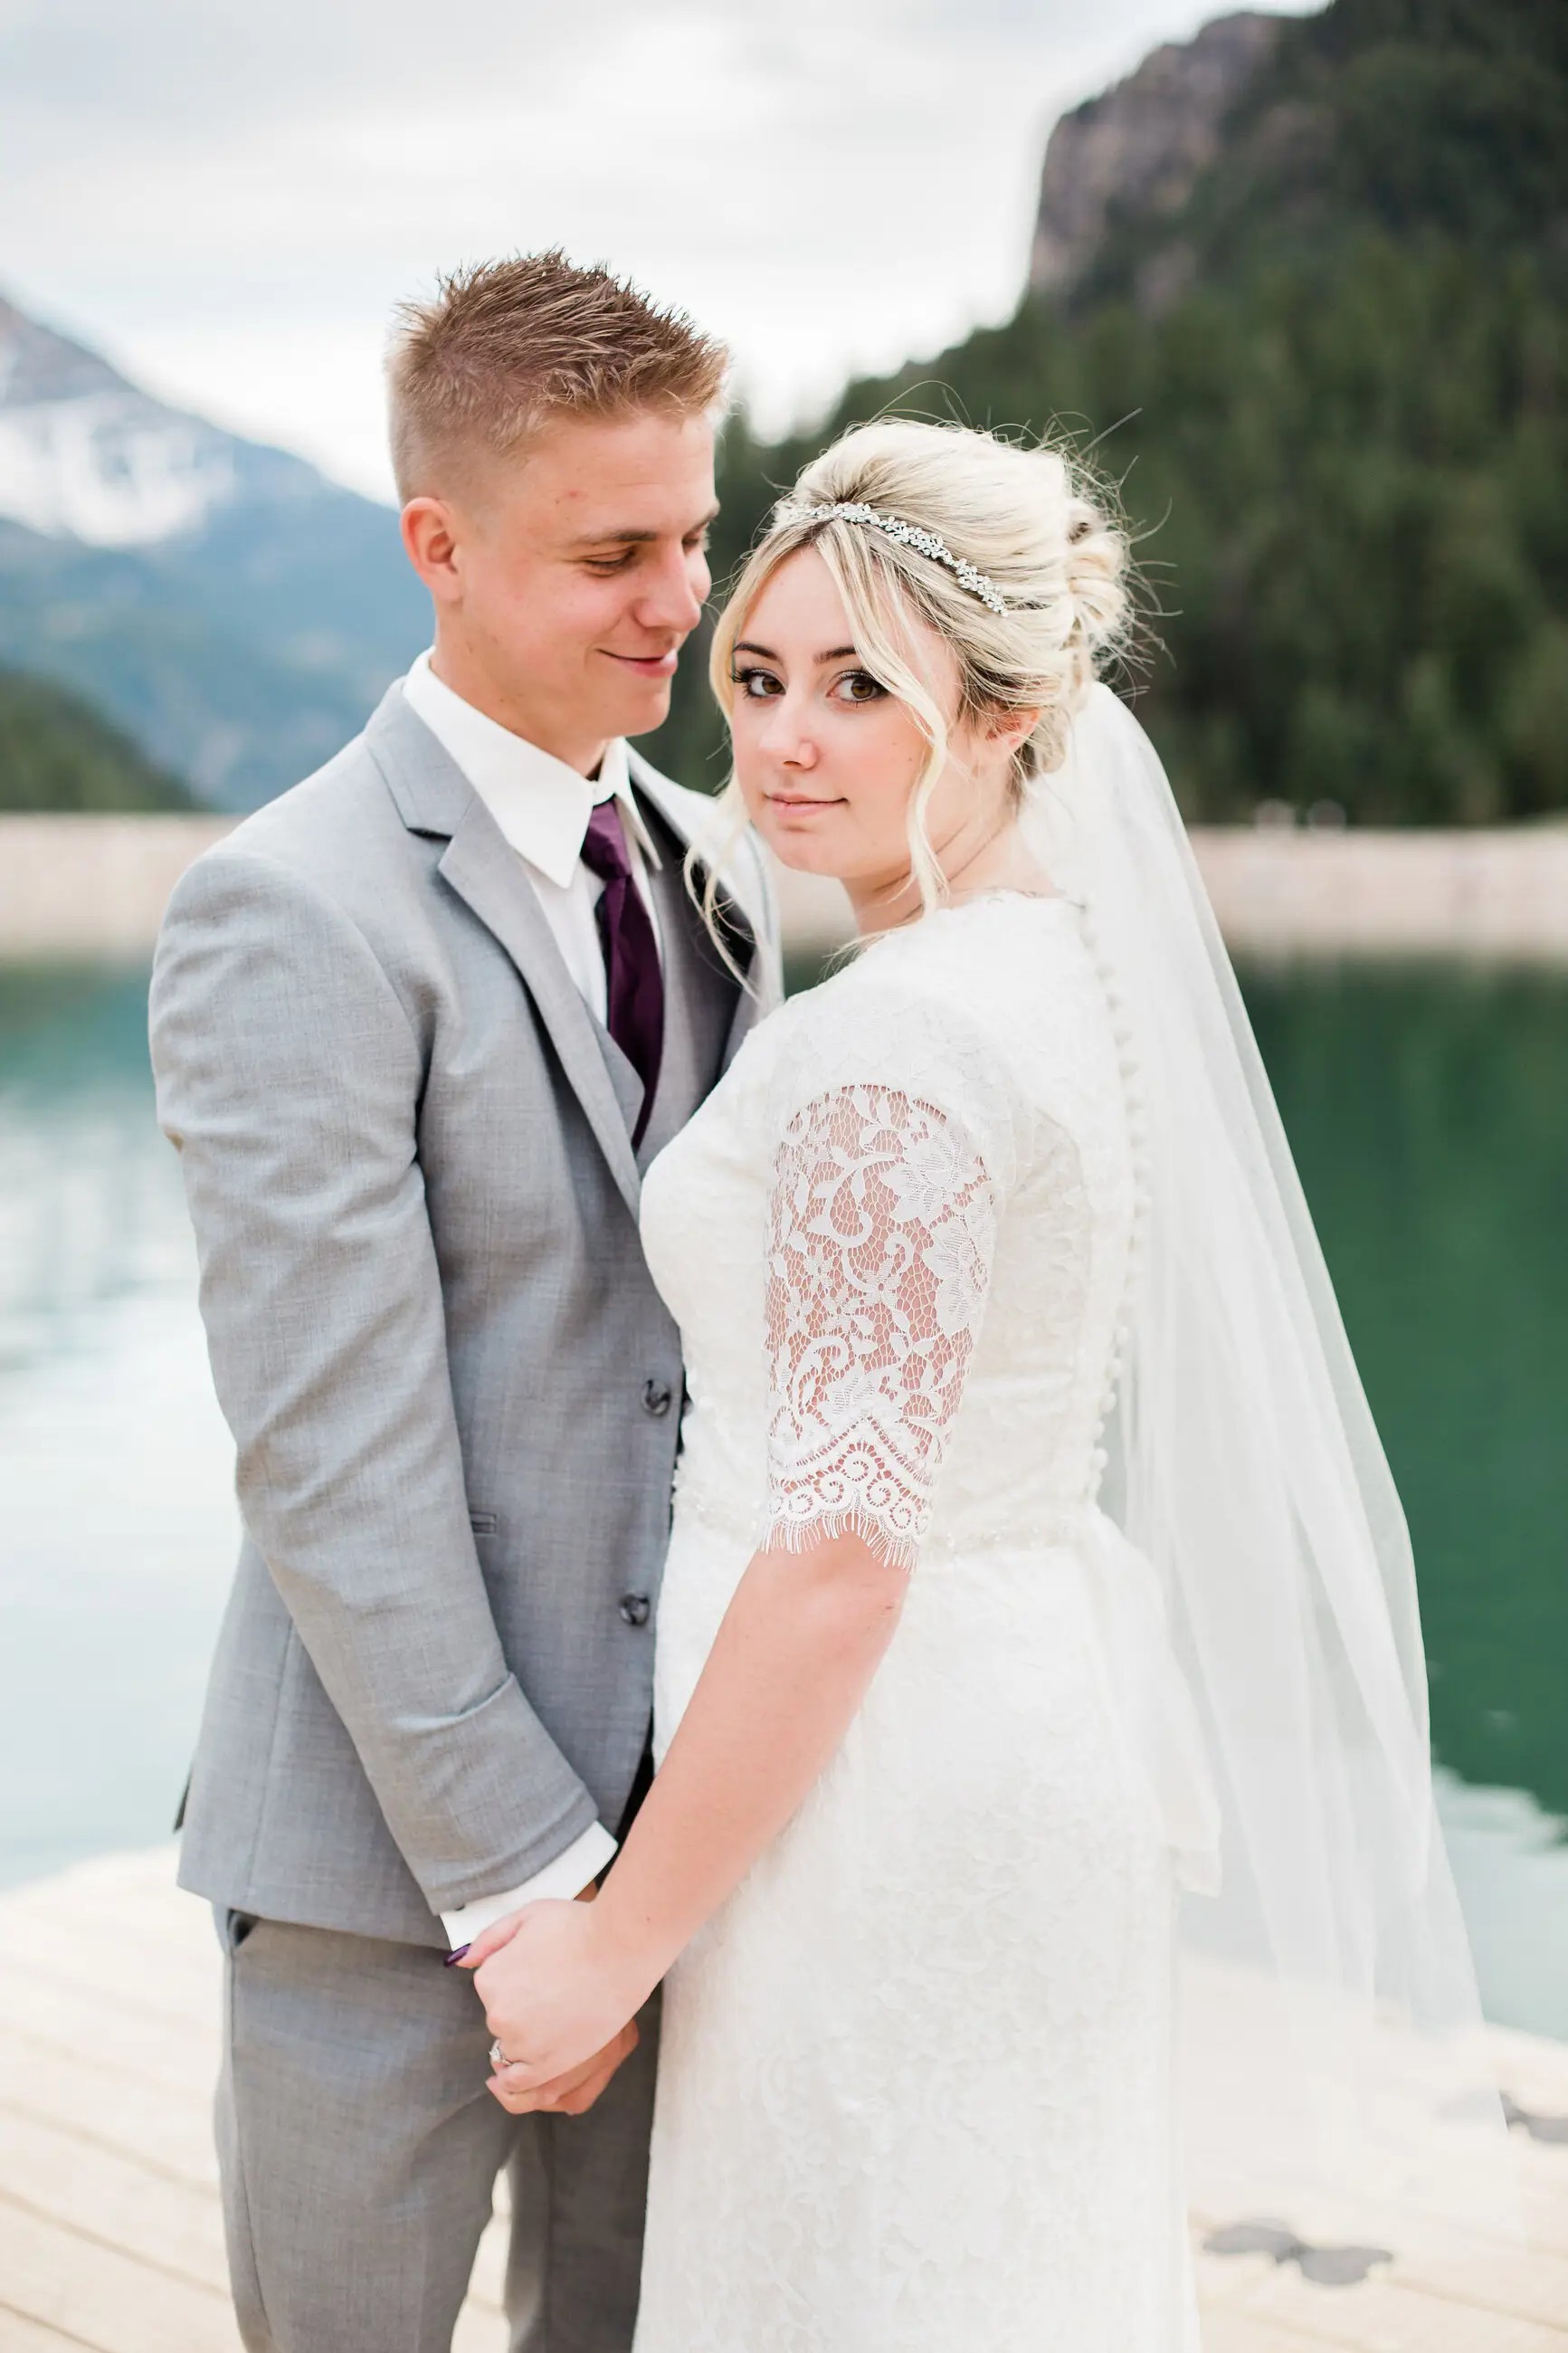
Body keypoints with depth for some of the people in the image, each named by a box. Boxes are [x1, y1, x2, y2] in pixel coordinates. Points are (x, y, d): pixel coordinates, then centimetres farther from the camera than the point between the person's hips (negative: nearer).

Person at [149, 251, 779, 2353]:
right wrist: (521, 1876, -16)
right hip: (390, 1843, -6)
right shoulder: (292, 915, -15)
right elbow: (332, 1460, -18)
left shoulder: (710, 878, 8)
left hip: (674, 1789, 6)